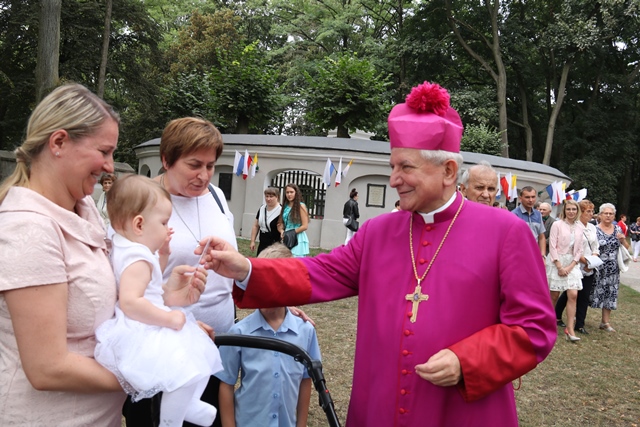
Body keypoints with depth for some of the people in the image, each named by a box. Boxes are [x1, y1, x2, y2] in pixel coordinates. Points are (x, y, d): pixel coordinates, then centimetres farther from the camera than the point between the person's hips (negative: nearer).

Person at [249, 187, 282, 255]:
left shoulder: (281, 210, -12)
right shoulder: (262, 209, 10)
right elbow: (256, 226, 16)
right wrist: (252, 241, 13)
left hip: (274, 246, -7)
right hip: (262, 245, 7)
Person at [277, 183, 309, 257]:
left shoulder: (301, 206, -6)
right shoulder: (285, 207, 13)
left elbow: (305, 226, -9)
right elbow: (280, 224, 15)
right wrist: (282, 231, -6)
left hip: (298, 239, -6)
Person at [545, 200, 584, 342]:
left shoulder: (580, 227, 7)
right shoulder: (557, 224, -6)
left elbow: (579, 250, 7)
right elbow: (552, 246, -8)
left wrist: (570, 266, -5)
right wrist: (559, 266, -13)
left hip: (572, 264, 4)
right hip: (557, 262, -3)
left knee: (573, 295, -6)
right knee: (554, 295, 2)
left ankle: (570, 329, -3)